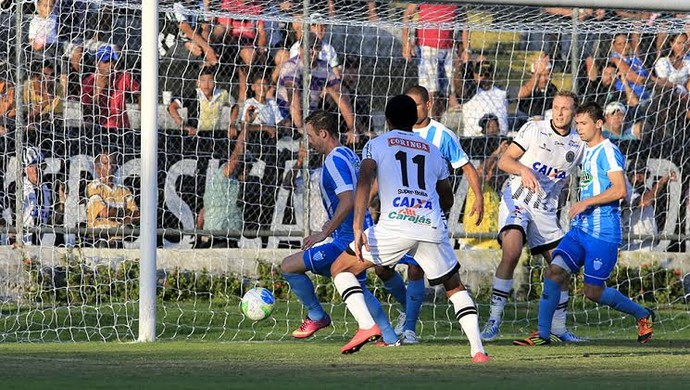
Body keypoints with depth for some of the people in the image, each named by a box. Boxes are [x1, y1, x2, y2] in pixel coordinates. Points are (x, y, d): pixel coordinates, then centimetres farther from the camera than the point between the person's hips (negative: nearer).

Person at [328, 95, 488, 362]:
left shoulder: (376, 145, 15)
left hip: (394, 225, -3)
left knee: (340, 269, 13)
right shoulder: (433, 151, 25)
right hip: (433, 227, 3)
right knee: (455, 287, 22)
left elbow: (364, 183, -4)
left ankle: (367, 325, -8)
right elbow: (447, 200, 32)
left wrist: (358, 228, -12)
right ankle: (478, 350, 5)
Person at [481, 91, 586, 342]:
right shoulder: (534, 129, -5)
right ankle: (494, 319, -22)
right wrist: (524, 170, -26)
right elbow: (504, 161, -7)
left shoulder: (578, 144, 6)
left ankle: (559, 326, 21)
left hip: (546, 209, 5)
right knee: (511, 252, -26)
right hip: (516, 199, -5)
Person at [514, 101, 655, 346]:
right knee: (554, 272, -8)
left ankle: (643, 315, 18)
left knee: (593, 292, -3)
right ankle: (543, 334, -7)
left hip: (603, 234, -8)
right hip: (581, 228, 8)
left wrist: (585, 202, -21)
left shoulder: (608, 152, -12)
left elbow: (620, 190, -22)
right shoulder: (586, 152, 17)